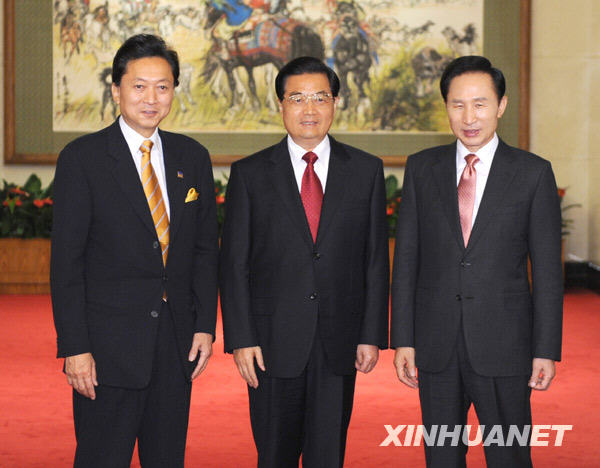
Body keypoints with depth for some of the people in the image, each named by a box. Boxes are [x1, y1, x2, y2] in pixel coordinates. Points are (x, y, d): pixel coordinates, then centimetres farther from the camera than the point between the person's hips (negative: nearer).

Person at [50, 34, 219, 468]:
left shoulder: (193, 157, 9)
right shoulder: (82, 158, -5)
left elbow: (206, 249, 12)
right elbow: (66, 260, -7)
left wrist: (205, 326, 3)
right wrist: (75, 347, -12)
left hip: (177, 342, 4)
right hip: (109, 344, -4)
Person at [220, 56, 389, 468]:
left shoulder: (366, 170, 5)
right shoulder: (250, 174, 2)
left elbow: (376, 260, 5)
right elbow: (234, 264, 1)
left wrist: (373, 335, 0)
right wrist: (241, 339, -6)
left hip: (339, 344, 1)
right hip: (273, 342, -1)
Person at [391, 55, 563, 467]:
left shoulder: (533, 173, -1)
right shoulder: (422, 168, 6)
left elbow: (547, 268, -1)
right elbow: (407, 259, 6)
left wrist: (546, 351, -5)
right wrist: (403, 339, 1)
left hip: (503, 345, -2)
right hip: (436, 347, 2)